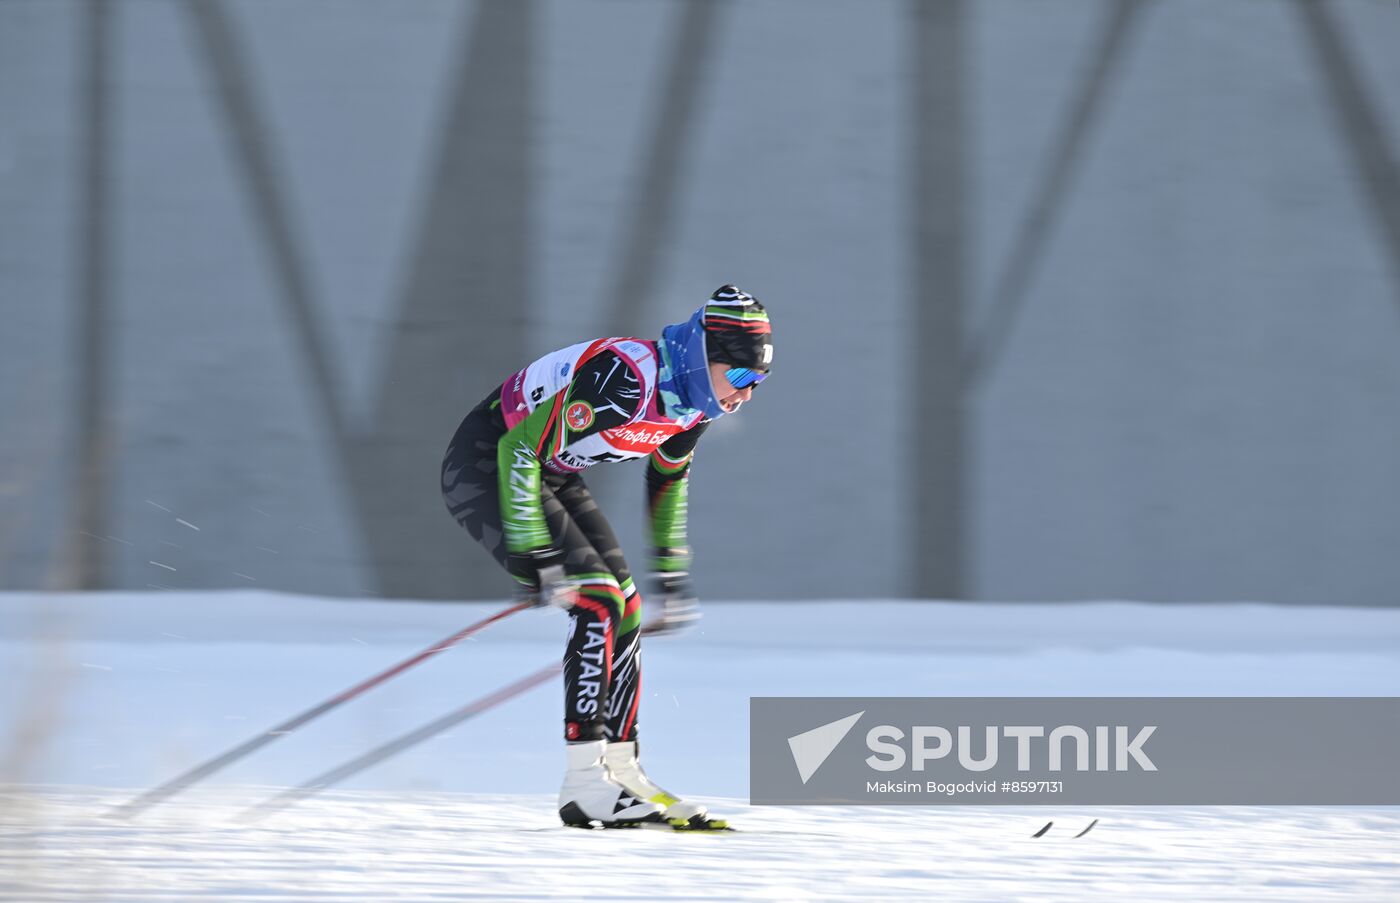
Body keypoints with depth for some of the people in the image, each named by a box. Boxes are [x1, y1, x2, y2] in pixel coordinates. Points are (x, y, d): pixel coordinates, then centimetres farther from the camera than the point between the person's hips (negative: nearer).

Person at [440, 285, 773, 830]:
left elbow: (667, 477, 17)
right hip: (483, 464, -9)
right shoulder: (625, 379, -31)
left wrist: (670, 571, 17)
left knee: (625, 611, 3)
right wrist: (532, 555, -29)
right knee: (597, 602, -19)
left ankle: (619, 769, 10)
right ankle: (585, 784, -22)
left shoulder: (693, 400, -4)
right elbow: (519, 452, -30)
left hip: (552, 475, 9)